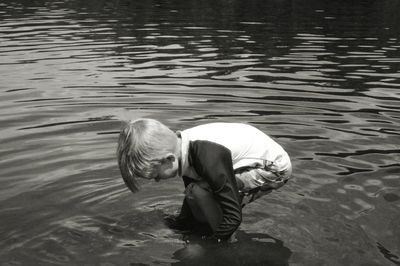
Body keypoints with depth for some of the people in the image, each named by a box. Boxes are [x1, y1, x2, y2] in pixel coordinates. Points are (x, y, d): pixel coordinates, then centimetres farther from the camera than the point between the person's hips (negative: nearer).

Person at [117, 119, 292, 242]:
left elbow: (233, 217, -28)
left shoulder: (208, 159, -34)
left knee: (199, 193, -24)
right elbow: (190, 190, 12)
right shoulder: (182, 146, -7)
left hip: (274, 167, -9)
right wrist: (181, 223, 18)